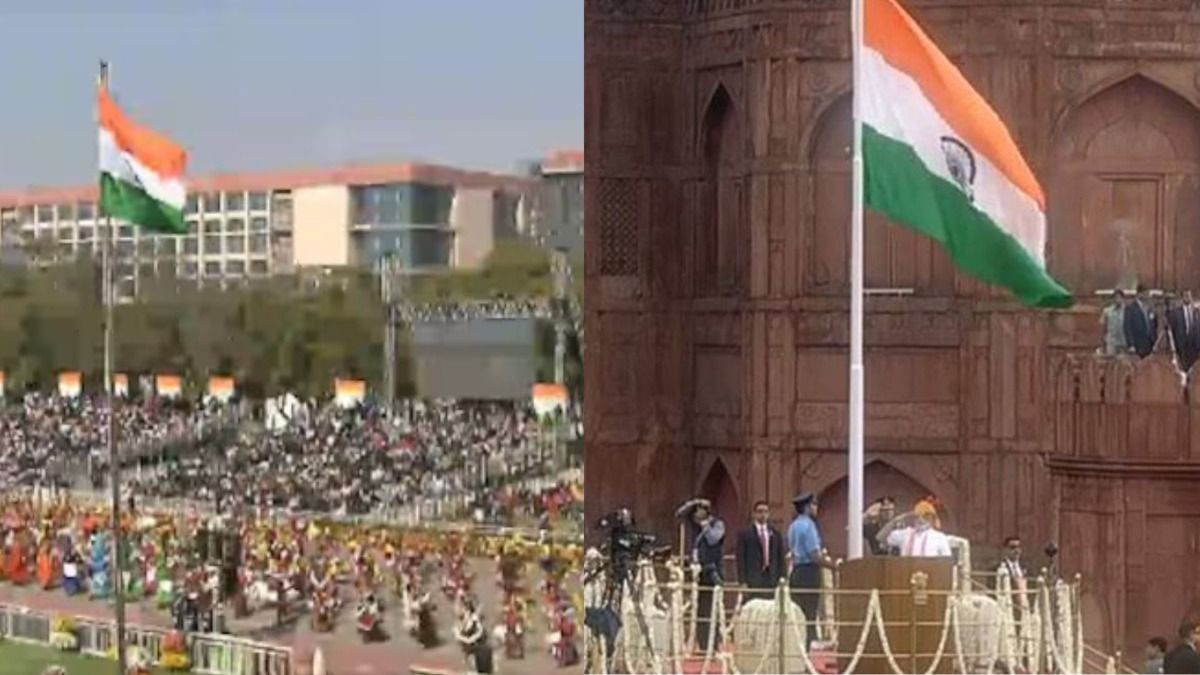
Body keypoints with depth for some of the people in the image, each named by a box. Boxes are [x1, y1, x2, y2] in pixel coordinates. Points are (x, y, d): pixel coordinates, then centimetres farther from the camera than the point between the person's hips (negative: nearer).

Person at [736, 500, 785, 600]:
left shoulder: (775, 533, 13)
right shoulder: (745, 534, 3)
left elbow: (780, 558, 12)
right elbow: (741, 559, 0)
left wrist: (781, 579, 5)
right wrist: (743, 582, -8)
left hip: (772, 579, 3)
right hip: (753, 580, -3)